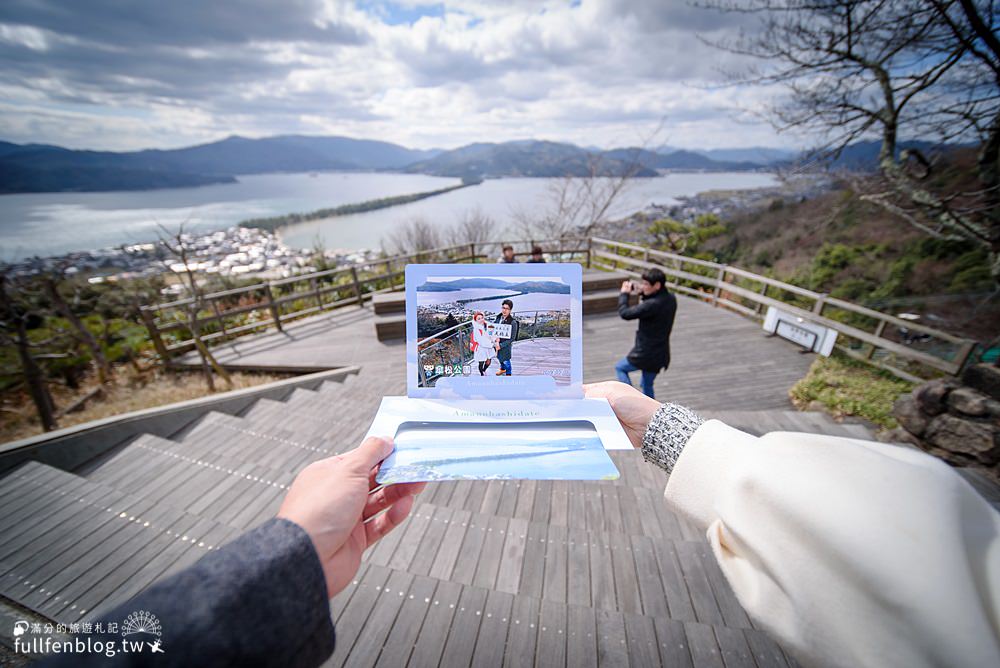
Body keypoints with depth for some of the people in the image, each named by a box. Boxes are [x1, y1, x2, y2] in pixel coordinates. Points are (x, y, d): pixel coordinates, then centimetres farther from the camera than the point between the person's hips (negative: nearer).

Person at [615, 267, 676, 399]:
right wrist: (643, 295, 1)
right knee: (647, 385, 24)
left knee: (620, 367, 18)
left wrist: (624, 294, -6)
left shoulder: (652, 304, -28)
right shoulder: (671, 299, -1)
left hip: (645, 354, -8)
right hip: (660, 355, 8)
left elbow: (625, 313, -22)